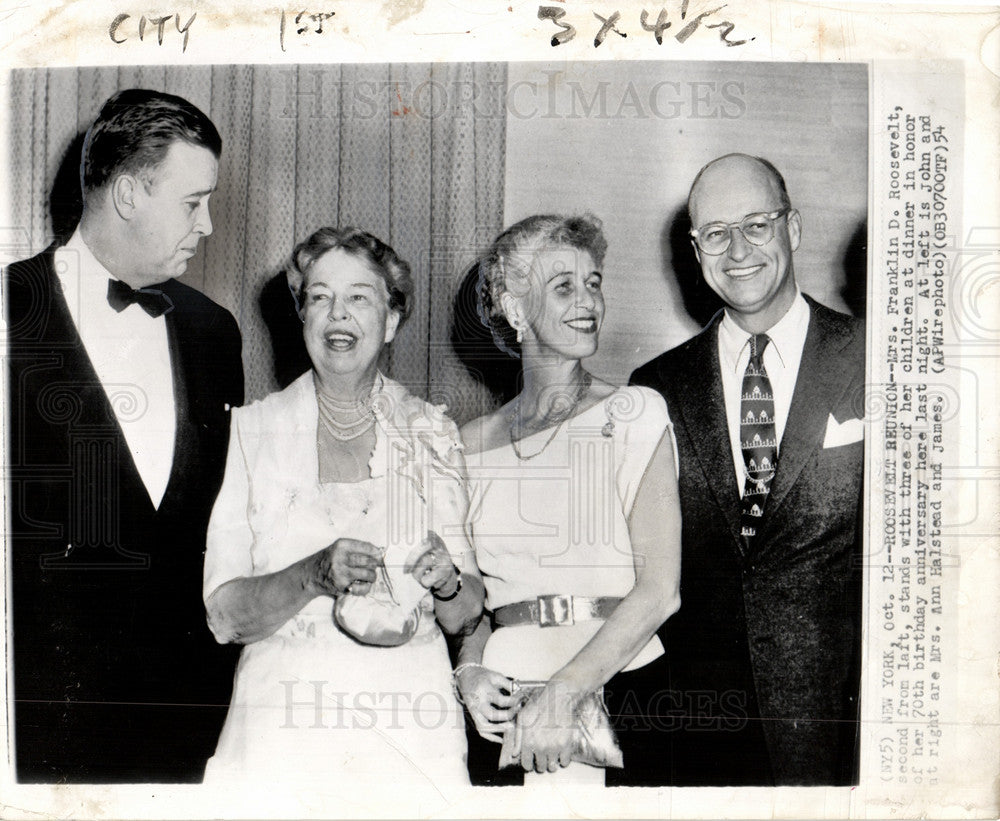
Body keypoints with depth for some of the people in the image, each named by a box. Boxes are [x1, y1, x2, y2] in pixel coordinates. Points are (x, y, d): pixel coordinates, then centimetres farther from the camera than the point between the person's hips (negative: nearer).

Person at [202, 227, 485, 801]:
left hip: (410, 728, 1)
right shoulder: (251, 430, 0)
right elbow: (223, 614, -4)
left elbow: (466, 614, 6)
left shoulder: (433, 434, 3)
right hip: (282, 721, -1)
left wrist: (447, 581, -15)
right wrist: (314, 576, -21)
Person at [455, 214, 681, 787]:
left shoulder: (633, 413, -3)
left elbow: (659, 591, -10)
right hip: (505, 703, 2)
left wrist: (565, 693, -16)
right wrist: (470, 669, -5)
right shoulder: (475, 442, 5)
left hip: (619, 691, -2)